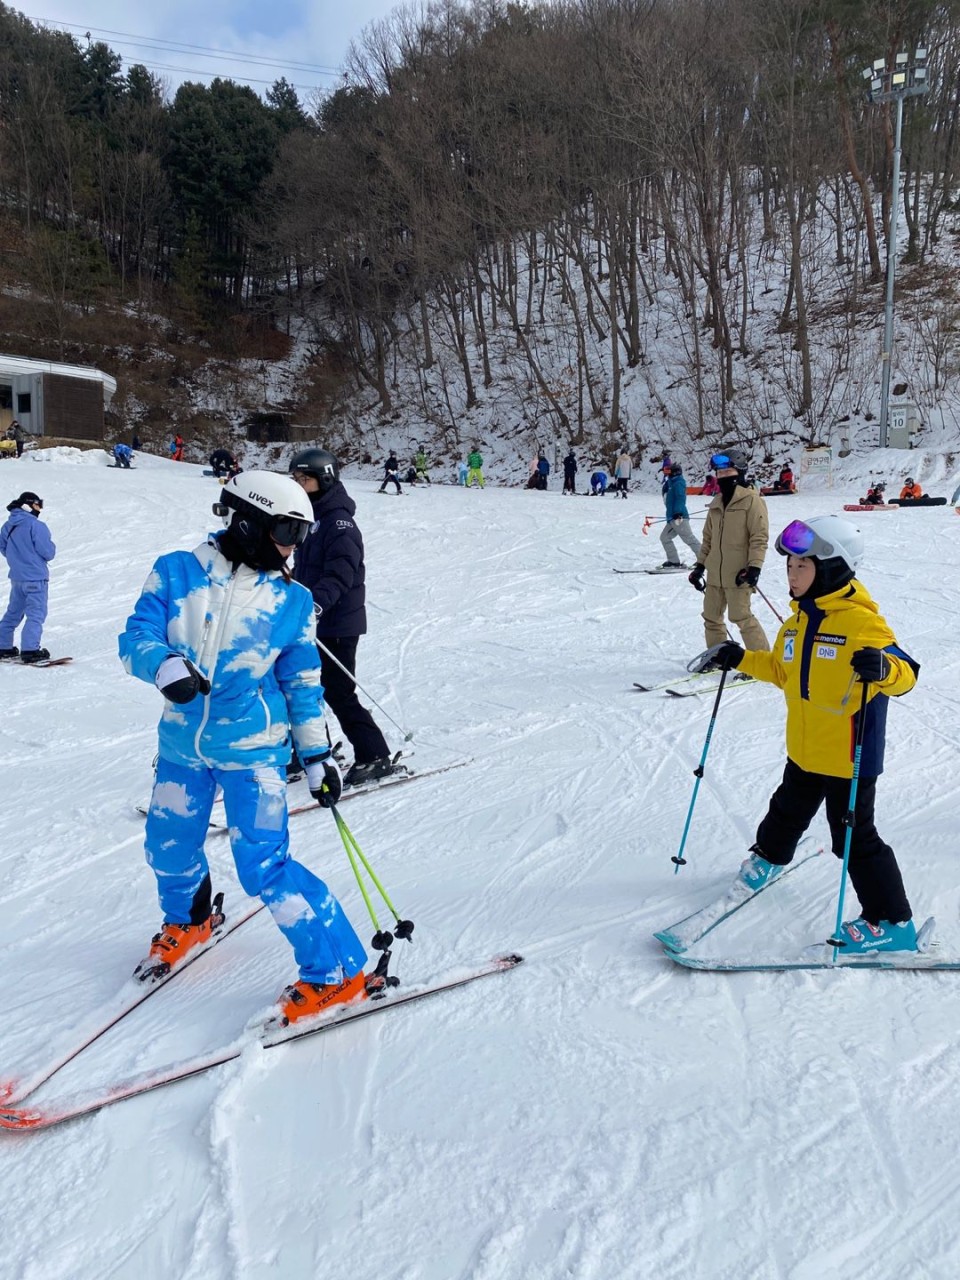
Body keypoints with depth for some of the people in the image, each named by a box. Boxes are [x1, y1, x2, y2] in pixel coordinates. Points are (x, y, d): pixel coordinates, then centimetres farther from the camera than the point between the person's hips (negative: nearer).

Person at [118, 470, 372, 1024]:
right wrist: (163, 663, -31)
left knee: (265, 866, -11)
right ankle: (187, 922, 53)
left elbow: (303, 683, 3)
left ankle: (337, 972, 3)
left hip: (252, 750, -3)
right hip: (182, 743, 3)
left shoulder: (292, 600, -3)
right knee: (169, 849, 20)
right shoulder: (177, 573, -5)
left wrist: (318, 753, 0)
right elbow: (135, 636, -8)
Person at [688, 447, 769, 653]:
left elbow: (760, 537, -13)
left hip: (738, 574, -8)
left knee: (741, 617, -8)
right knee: (711, 616, 12)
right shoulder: (717, 503, 14)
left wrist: (754, 567, -20)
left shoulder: (752, 500, -8)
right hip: (715, 574, 8)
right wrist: (700, 564, 17)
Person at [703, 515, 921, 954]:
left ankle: (892, 922, 13)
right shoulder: (799, 620, 4)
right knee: (788, 811, 27)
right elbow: (782, 670, 18)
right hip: (804, 751, 8)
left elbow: (905, 673, -25)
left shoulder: (860, 621, -21)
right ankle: (769, 856, 55)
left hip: (850, 757, -7)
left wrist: (883, 668, -46)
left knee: (854, 837, 0)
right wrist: (741, 660, 10)